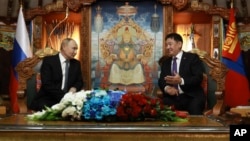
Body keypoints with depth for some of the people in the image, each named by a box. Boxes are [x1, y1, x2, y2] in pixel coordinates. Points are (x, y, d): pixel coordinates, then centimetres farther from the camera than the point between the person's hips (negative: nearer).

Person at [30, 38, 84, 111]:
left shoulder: (76, 63, 12)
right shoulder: (48, 60, -4)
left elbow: (79, 82, 14)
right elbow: (47, 84, -13)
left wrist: (74, 88, -10)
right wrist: (64, 95, -22)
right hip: (47, 100, -4)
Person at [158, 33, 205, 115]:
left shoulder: (192, 58, 5)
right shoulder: (165, 62, 20)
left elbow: (198, 78, -7)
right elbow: (161, 80, 11)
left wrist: (181, 81, -23)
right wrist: (166, 88, -13)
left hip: (191, 97, -3)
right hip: (172, 98, 3)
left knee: (194, 110, -33)